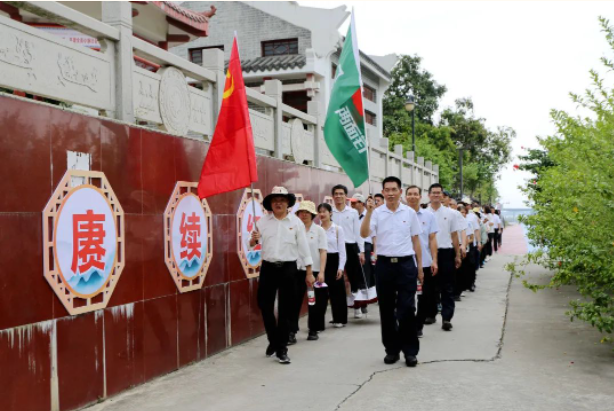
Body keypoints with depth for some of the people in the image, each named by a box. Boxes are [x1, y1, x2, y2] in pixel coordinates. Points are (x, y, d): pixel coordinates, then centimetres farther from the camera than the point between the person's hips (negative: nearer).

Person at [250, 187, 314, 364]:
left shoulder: (296, 222, 1)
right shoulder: (263, 221, 4)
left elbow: (303, 247, 2)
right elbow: (251, 244, 5)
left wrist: (309, 272, 0)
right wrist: (253, 239, -20)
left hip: (288, 268, -2)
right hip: (268, 268, 2)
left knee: (285, 309, 2)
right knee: (265, 306, 5)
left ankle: (282, 349, 12)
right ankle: (273, 341, 28)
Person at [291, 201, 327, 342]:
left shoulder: (319, 230, 2)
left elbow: (323, 252, -1)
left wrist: (321, 272, -9)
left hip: (314, 270, 0)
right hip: (297, 270, 0)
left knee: (314, 302, 9)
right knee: (295, 302, -5)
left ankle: (313, 330, 21)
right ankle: (292, 332, -2)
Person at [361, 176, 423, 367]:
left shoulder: (410, 213, 4)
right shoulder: (377, 213, 1)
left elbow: (416, 240, 9)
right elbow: (364, 234, -13)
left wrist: (419, 267, 8)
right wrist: (368, 212, -23)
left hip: (406, 264, -1)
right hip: (384, 264, 1)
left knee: (407, 309, -1)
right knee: (386, 310, 8)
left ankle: (410, 350, 11)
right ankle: (391, 349, 21)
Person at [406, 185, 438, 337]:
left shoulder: (429, 215, 3)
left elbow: (432, 239, 4)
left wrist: (434, 261, -2)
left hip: (425, 262, 1)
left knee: (424, 296, 7)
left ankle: (418, 326, 19)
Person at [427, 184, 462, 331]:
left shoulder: (450, 213, 6)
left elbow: (454, 235, 9)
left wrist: (458, 255, 7)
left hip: (446, 253, 0)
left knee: (447, 288, 0)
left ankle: (446, 318, 1)